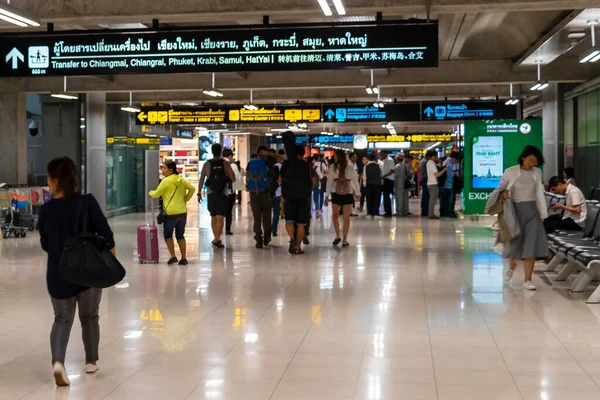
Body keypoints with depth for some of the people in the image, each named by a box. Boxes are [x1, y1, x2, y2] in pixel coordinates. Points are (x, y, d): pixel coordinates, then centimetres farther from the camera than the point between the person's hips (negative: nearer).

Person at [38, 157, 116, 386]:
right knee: (89, 317, 17)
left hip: (58, 273, 0)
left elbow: (45, 245, 5)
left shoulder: (46, 209, -6)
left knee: (62, 318, 11)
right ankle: (91, 361, 28)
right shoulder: (87, 202, -11)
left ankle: (57, 361, -11)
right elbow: (106, 234, -12)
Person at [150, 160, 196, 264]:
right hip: (182, 212, 6)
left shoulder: (166, 181, -10)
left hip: (171, 213, -6)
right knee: (180, 235, 13)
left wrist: (150, 192, 16)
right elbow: (192, 188, 13)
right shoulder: (181, 180, 8)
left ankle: (173, 256, 4)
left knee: (168, 234, 10)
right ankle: (184, 258, 10)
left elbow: (156, 194, -5)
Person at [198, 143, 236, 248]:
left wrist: (199, 193, 6)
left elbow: (201, 180, 1)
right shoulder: (225, 163, -3)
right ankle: (218, 239, -18)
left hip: (211, 194, 3)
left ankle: (216, 238, 24)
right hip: (222, 193, -3)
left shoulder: (207, 164, 3)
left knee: (213, 217, 17)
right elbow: (233, 178, -6)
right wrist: (228, 179, 16)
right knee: (220, 218, -6)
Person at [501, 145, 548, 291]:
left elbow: (540, 194, 6)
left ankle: (527, 280, 0)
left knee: (531, 245, -4)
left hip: (532, 211, 2)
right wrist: (504, 192, -17)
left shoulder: (537, 173, 4)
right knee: (516, 243, 6)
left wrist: (543, 214, 3)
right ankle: (512, 266, 40)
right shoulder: (510, 172, -3)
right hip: (516, 210, -2)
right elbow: (499, 189, 6)